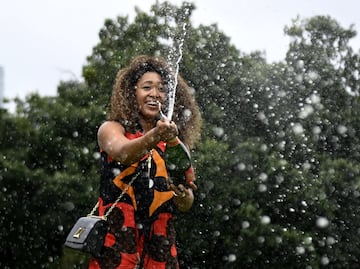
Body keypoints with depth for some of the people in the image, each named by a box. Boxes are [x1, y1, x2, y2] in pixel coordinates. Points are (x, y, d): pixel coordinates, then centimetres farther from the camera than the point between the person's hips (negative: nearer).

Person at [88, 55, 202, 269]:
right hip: (117, 240, -4)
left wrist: (184, 196, -12)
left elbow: (186, 205, 11)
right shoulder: (112, 129, 6)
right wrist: (154, 137, -37)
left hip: (160, 243, 4)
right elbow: (123, 153, -19)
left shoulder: (173, 142, 15)